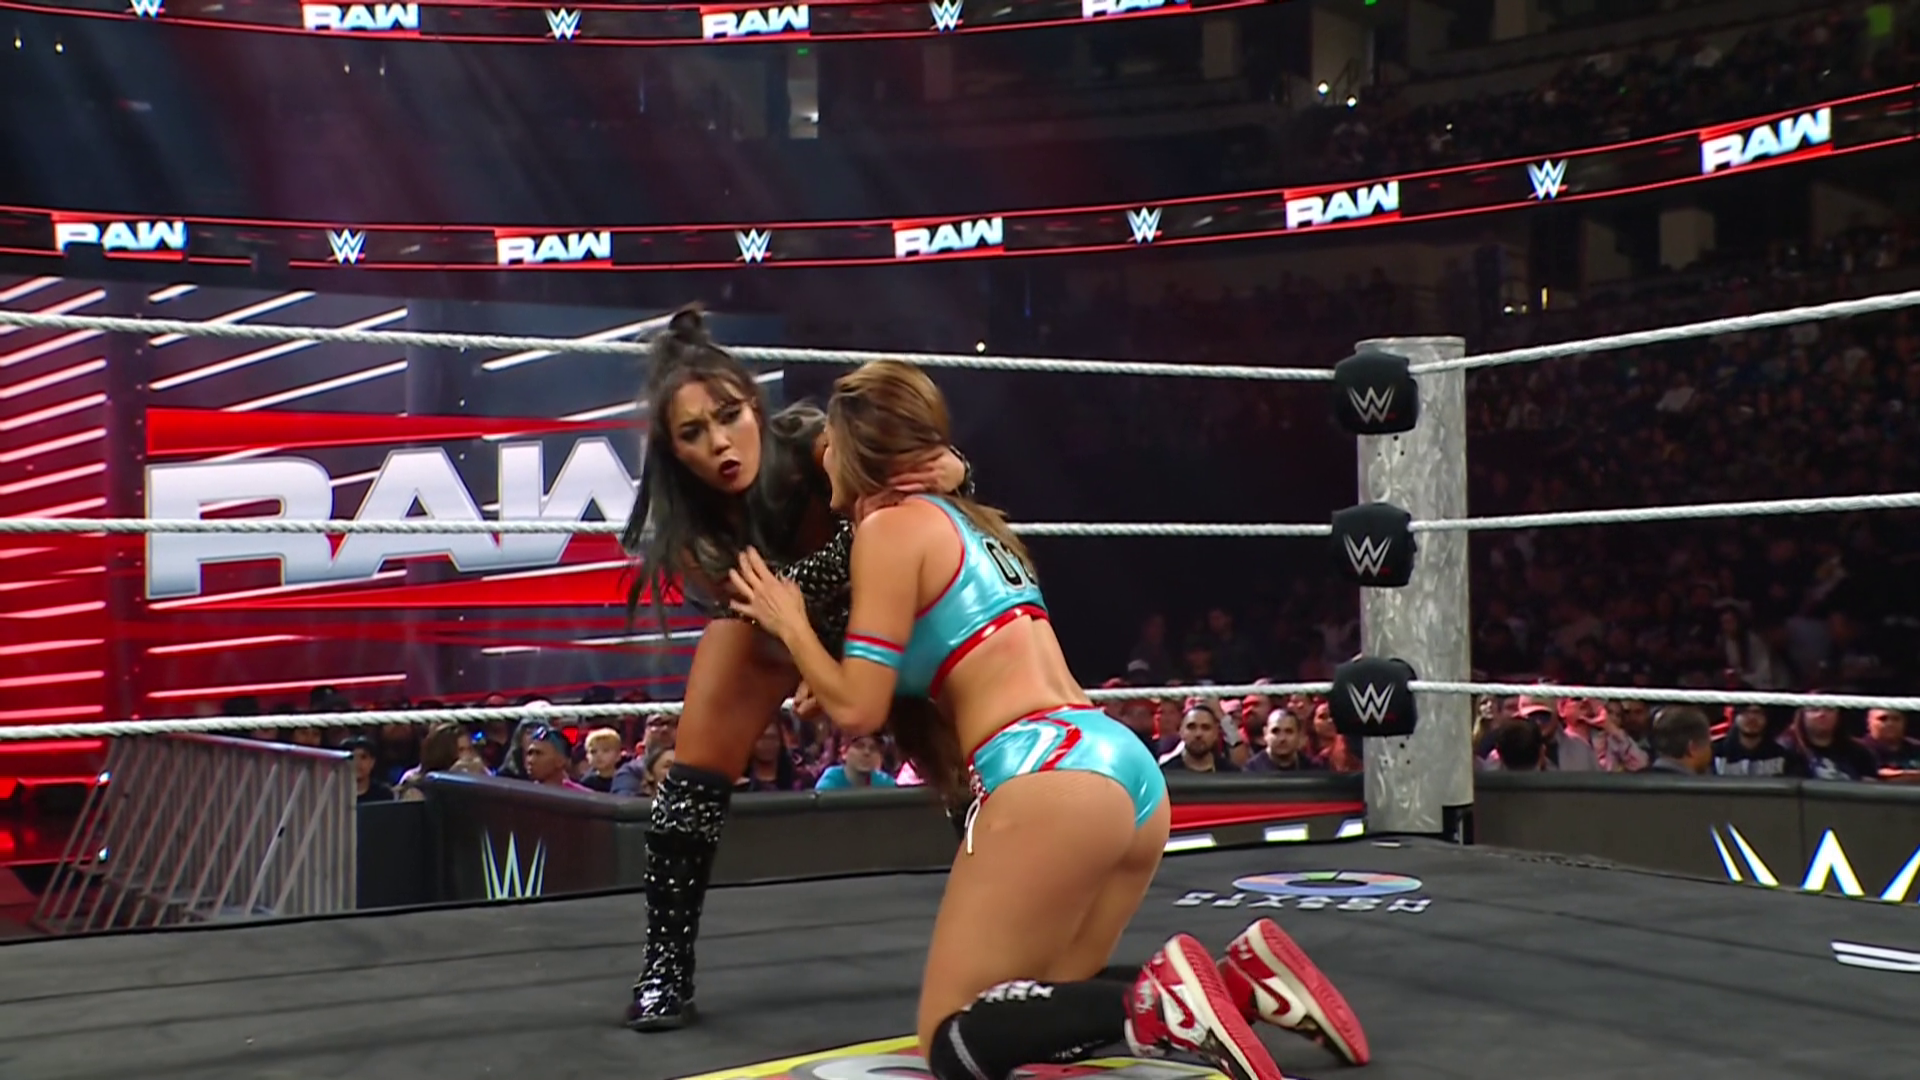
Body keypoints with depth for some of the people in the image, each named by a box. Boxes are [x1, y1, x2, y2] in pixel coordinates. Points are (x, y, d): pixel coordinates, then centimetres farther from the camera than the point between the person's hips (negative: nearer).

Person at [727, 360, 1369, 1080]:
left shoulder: (889, 524, -1)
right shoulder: (969, 520, 24)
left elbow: (858, 711, -4)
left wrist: (789, 622, 10)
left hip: (1051, 777, -9)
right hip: (1122, 765, 9)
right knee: (1039, 1009, 18)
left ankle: (1159, 1007, -20)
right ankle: (1244, 979, 3)